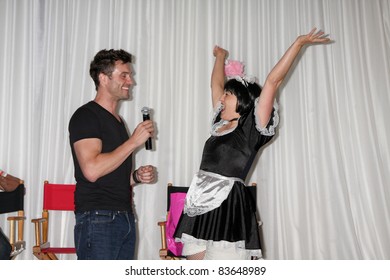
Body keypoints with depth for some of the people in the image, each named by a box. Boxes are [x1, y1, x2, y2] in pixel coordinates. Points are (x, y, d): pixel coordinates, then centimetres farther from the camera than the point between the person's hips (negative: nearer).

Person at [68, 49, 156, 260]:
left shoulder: (117, 120, 20)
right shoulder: (86, 116, -7)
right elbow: (92, 170, -21)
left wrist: (137, 176, 6)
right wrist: (133, 142, -14)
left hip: (125, 218, 9)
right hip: (97, 219, -8)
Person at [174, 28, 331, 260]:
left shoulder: (252, 129, -1)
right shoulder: (220, 125, 16)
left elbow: (273, 80, -6)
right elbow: (217, 84, 30)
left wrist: (298, 43, -5)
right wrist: (221, 57, 42)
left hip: (229, 209, -7)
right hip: (200, 209, 7)